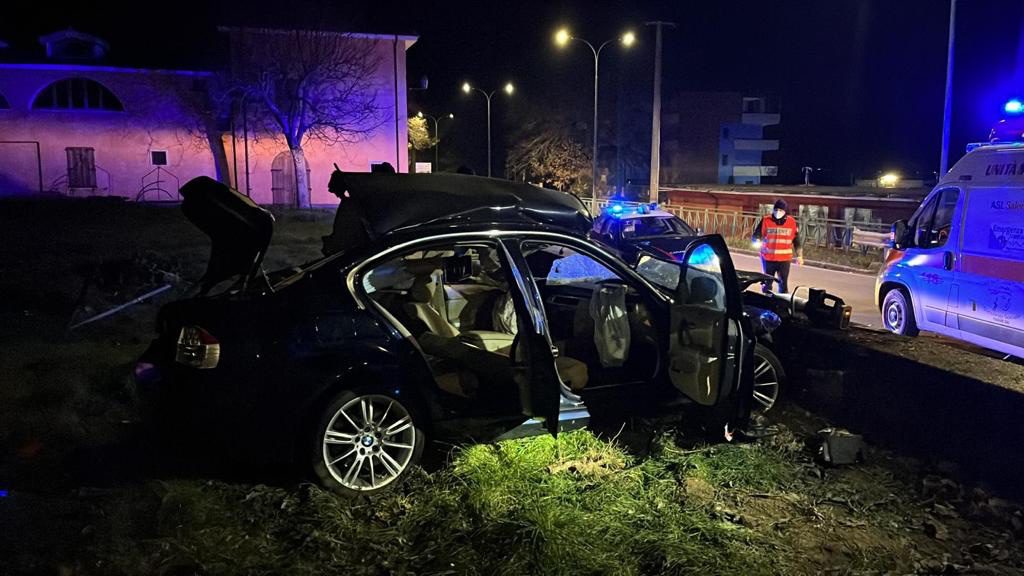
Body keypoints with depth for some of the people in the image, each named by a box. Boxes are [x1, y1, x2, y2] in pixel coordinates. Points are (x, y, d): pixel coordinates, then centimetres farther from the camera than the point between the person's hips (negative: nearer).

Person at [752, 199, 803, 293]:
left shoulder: (792, 222, -1)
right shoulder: (766, 220, -6)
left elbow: (796, 240, 8)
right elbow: (756, 235, -1)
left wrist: (799, 256, 8)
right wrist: (757, 241, -25)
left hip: (785, 259, 0)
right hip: (768, 258, 0)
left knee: (783, 283, 6)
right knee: (767, 283, 10)